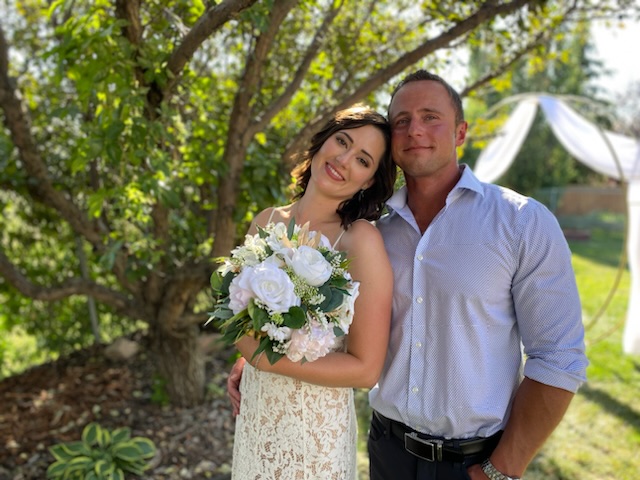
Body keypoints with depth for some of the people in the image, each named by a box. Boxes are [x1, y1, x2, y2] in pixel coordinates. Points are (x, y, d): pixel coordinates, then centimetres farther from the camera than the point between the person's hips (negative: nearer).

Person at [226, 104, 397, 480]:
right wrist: (246, 353, -2)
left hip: (318, 427, -5)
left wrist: (265, 358, -20)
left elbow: (365, 368, -19)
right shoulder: (267, 222, -3)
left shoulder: (361, 239, -20)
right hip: (255, 414, 5)